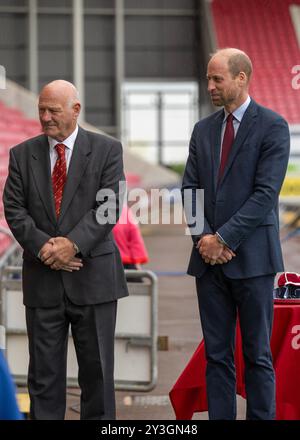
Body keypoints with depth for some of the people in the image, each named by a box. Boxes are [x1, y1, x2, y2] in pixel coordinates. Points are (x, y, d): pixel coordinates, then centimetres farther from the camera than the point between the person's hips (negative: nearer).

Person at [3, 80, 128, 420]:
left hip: (92, 274, -2)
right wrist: (43, 247, -14)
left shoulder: (106, 150, 2)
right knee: (44, 370, 5)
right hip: (42, 278, 2)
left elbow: (109, 206, -8)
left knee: (97, 367, 5)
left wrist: (73, 244, -19)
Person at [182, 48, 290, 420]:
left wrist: (224, 238, -14)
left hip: (251, 258, -5)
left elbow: (266, 193, -12)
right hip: (209, 259, 5)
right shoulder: (203, 130, 13)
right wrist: (204, 237, -7)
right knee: (217, 355, 7)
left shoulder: (272, 126, -4)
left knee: (257, 355, 2)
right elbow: (190, 189, 9)